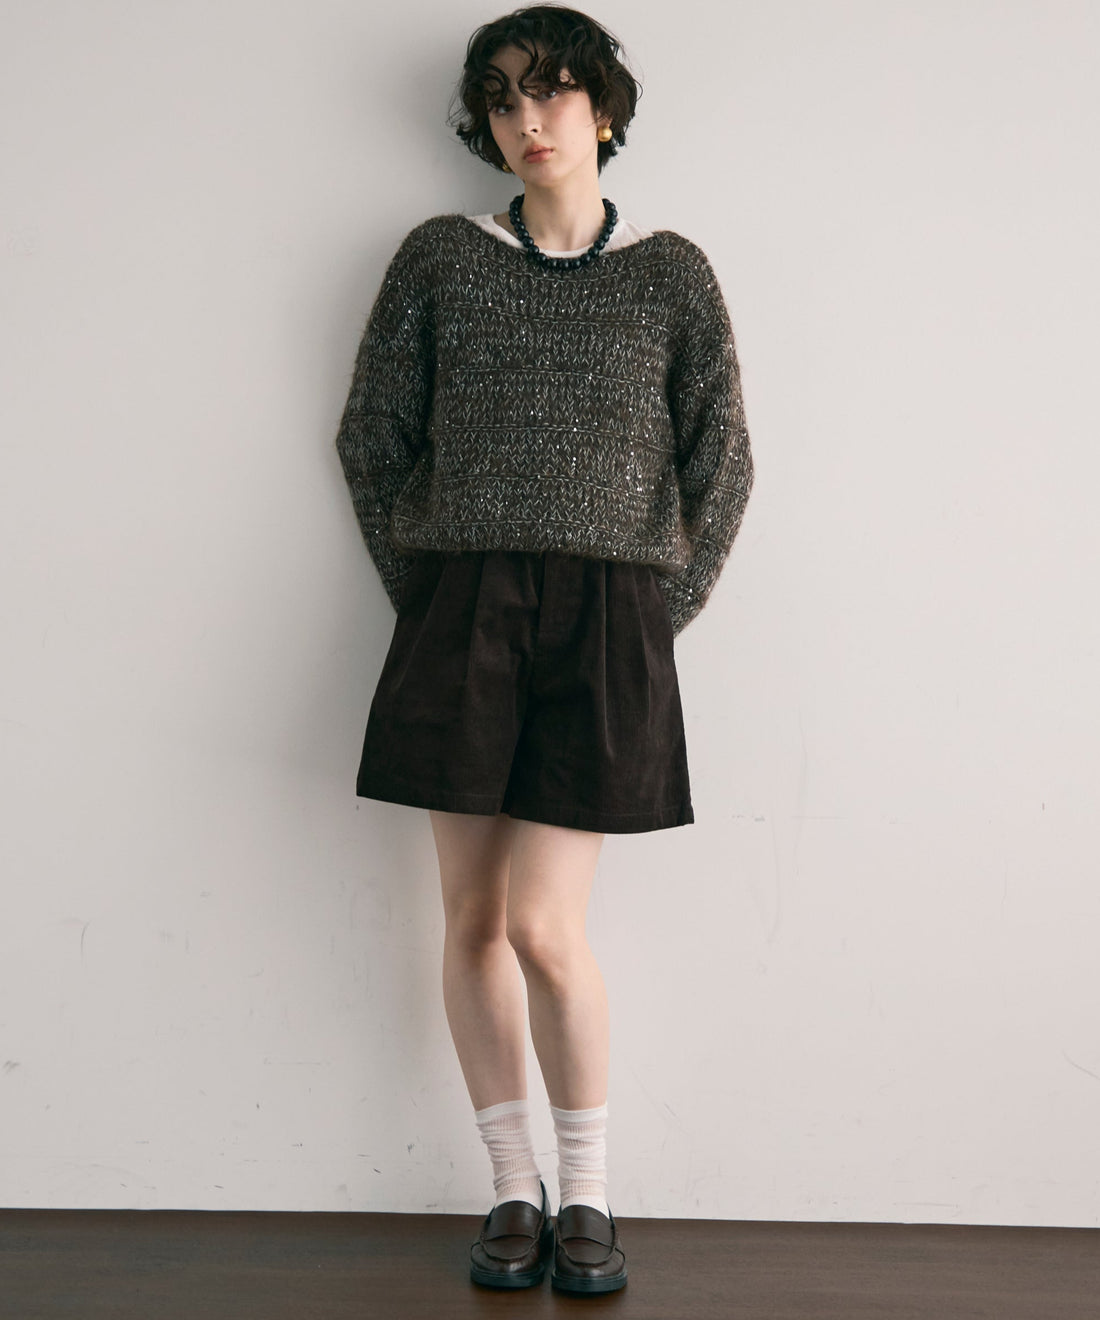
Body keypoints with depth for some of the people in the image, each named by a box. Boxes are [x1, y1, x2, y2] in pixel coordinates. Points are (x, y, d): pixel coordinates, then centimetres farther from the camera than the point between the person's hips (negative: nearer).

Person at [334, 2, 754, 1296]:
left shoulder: (671, 275, 6)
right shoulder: (440, 257, 7)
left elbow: (720, 467, 9)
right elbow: (372, 437, 11)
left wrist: (656, 621, 4)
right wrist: (424, 596, 6)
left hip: (603, 620, -2)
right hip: (460, 617, 2)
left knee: (545, 928, -8)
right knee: (473, 919, 4)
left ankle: (588, 1192, 14)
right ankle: (514, 1187, 21)